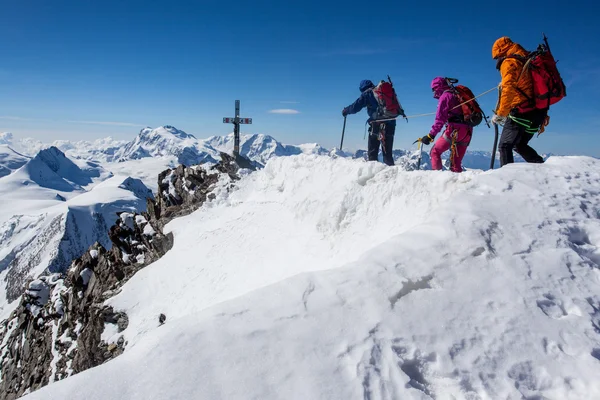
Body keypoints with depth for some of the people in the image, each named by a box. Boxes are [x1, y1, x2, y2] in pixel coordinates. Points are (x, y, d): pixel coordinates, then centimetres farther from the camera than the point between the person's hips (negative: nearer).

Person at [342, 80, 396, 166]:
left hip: (376, 124, -5)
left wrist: (346, 111, 15)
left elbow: (355, 107, -1)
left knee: (372, 152, 2)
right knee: (388, 153, 9)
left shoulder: (367, 93, 3)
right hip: (390, 124, 5)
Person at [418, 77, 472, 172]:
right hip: (468, 132, 8)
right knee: (456, 162, 11)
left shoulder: (445, 96, -1)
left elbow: (440, 119, -12)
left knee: (435, 152, 1)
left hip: (455, 130, -7)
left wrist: (431, 135, -14)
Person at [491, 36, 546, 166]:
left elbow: (508, 90, -17)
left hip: (522, 111, -9)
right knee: (520, 145, 21)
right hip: (538, 111, 9)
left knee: (504, 146, -7)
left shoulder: (509, 62, -5)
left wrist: (501, 114, -13)